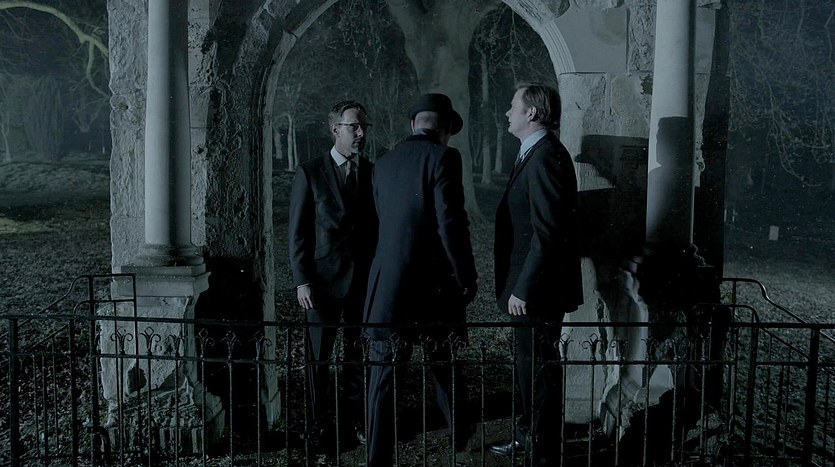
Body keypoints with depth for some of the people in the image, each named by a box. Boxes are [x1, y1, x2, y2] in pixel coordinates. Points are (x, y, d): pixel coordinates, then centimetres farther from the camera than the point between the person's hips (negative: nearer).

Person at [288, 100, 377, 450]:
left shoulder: (373, 172, 7)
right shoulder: (310, 172, -1)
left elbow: (378, 227, 8)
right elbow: (298, 231, -3)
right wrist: (301, 281, -8)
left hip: (364, 280, 3)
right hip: (323, 279, -2)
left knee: (358, 354, 8)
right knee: (319, 356, 7)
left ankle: (354, 417, 24)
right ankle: (319, 422, 22)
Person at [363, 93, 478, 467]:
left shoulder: (384, 163, 10)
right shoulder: (443, 157, -8)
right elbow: (451, 223, -15)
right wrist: (466, 278, -6)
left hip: (387, 284, 4)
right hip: (434, 285, -3)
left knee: (383, 377, 7)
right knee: (447, 371, 15)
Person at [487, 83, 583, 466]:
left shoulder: (546, 158, -19)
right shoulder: (534, 154, 12)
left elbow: (548, 233, -25)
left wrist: (523, 289, -22)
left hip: (538, 290, -10)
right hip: (527, 286, 10)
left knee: (539, 369, 3)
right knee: (527, 364, 22)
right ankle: (528, 433, 40)